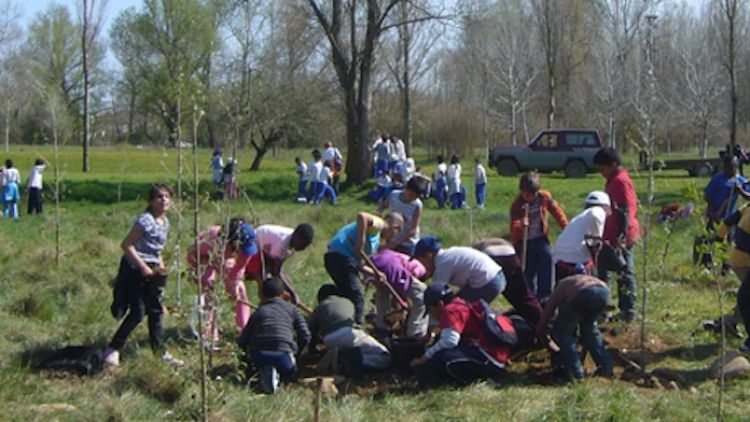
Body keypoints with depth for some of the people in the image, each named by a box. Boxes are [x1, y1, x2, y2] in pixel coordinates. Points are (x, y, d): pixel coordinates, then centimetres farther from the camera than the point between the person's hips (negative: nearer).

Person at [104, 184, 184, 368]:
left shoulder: (165, 222, 9)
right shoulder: (146, 220, -17)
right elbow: (126, 245, -18)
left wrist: (160, 264, 6)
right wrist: (143, 266, -20)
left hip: (152, 271, 8)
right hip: (135, 270, -8)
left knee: (156, 313, 12)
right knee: (138, 313, -10)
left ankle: (161, 353, 19)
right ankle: (112, 350, 2)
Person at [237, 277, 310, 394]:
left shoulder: (258, 312, 21)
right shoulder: (291, 309, 18)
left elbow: (242, 342, 17)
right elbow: (305, 336, 9)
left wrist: (250, 353, 37)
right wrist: (296, 355, 24)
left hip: (258, 355, 1)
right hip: (283, 351, -1)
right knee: (289, 374, 28)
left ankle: (265, 372, -2)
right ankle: (276, 376, -5)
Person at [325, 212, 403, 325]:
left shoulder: (376, 239, 26)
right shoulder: (379, 223, -1)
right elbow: (361, 216, -24)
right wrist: (361, 241, -24)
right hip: (341, 256, -10)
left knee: (349, 297, 19)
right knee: (357, 298, -6)